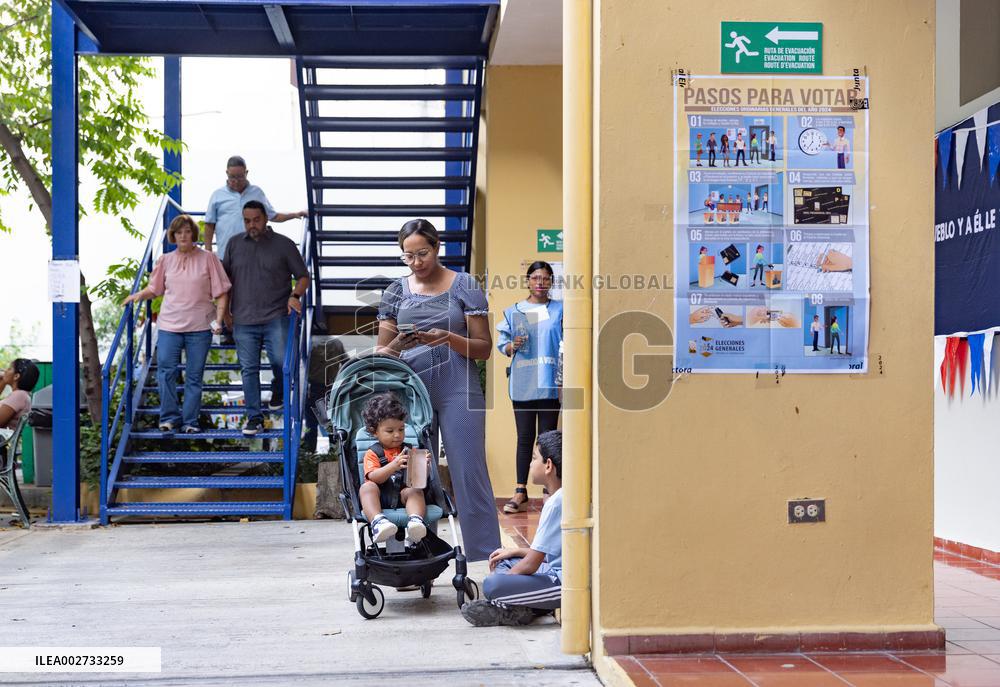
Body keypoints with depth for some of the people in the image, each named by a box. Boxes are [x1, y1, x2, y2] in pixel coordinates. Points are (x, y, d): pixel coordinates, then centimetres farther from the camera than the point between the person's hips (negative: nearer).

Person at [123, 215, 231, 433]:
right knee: (165, 370, -8)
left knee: (194, 376, 4)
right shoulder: (166, 260, 9)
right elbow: (155, 288, 19)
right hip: (169, 325, 2)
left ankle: (190, 421, 12)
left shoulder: (208, 259, 1)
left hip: (199, 327, -2)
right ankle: (169, 417, 5)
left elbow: (221, 292, 1)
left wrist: (219, 318, -9)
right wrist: (139, 295, 0)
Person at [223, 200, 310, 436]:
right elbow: (225, 277, 19)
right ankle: (254, 417, 11)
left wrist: (295, 296, -13)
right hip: (243, 320, 2)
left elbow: (303, 276, 6)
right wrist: (225, 310, 14)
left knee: (281, 362, -10)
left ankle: (278, 394, 22)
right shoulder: (235, 244, 11)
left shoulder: (284, 244, 3)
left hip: (276, 318, -2)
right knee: (249, 369, 3)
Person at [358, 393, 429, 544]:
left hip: (403, 495, 1)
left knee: (416, 491, -28)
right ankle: (377, 521, -51)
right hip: (380, 497, -1)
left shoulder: (409, 451, 16)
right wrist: (394, 465, -29)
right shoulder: (372, 453, 8)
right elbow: (373, 477, -12)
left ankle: (415, 520, -54)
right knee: (367, 487, -30)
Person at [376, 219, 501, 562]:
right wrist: (397, 345, -12)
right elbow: (381, 351, 11)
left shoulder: (464, 286, 2)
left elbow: (484, 348, 0)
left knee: (470, 476, -6)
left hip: (457, 391, -3)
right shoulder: (396, 291, 11)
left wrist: (448, 339, -18)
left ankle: (486, 560, -3)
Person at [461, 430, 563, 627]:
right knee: (503, 562, 22)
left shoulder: (555, 503, -19)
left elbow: (531, 564, -17)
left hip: (563, 581, -11)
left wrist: (501, 578, -1)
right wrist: (515, 551, 18)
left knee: (492, 586, -26)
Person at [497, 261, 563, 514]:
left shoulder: (560, 310, 7)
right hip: (522, 383, 1)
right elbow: (502, 346, 12)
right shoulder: (513, 312, 10)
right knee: (525, 437, 4)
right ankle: (520, 491, 8)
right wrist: (513, 346, -10)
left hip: (550, 382, -1)